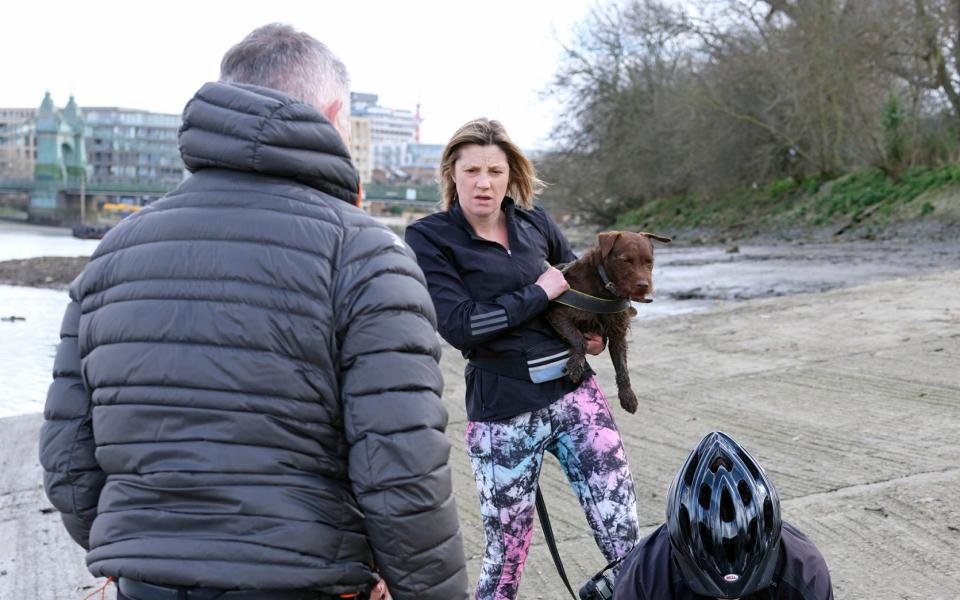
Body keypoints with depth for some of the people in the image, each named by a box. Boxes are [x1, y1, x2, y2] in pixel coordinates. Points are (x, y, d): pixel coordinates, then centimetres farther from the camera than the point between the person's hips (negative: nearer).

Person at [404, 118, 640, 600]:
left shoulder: (532, 221, 6)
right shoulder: (429, 238, -6)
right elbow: (459, 326, -18)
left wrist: (598, 328, 8)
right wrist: (540, 293, -11)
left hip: (574, 393, 4)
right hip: (504, 414, -4)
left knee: (626, 543, 1)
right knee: (505, 556, 7)